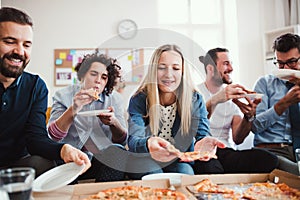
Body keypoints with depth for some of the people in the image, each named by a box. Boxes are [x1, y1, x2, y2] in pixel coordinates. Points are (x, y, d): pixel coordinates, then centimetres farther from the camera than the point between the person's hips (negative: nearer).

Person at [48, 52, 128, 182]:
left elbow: (122, 141, -3)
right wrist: (73, 110, -27)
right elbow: (52, 136, -11)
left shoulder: (114, 99, 5)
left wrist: (113, 122, -25)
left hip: (101, 160, 2)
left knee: (117, 152, -28)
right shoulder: (63, 96, 1)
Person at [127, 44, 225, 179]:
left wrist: (203, 144, -45)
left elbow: (203, 134, -17)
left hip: (180, 162, 1)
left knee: (185, 172, -31)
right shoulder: (139, 100, -11)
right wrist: (148, 144, -52)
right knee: (154, 175, -32)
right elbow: (133, 140, -26)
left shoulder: (195, 100, -5)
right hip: (146, 162, 0)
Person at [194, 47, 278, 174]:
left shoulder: (234, 97, 15)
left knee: (268, 159, -25)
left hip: (227, 152, 4)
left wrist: (248, 117, -12)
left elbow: (237, 139, 6)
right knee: (209, 167, -40)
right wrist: (215, 100, -27)